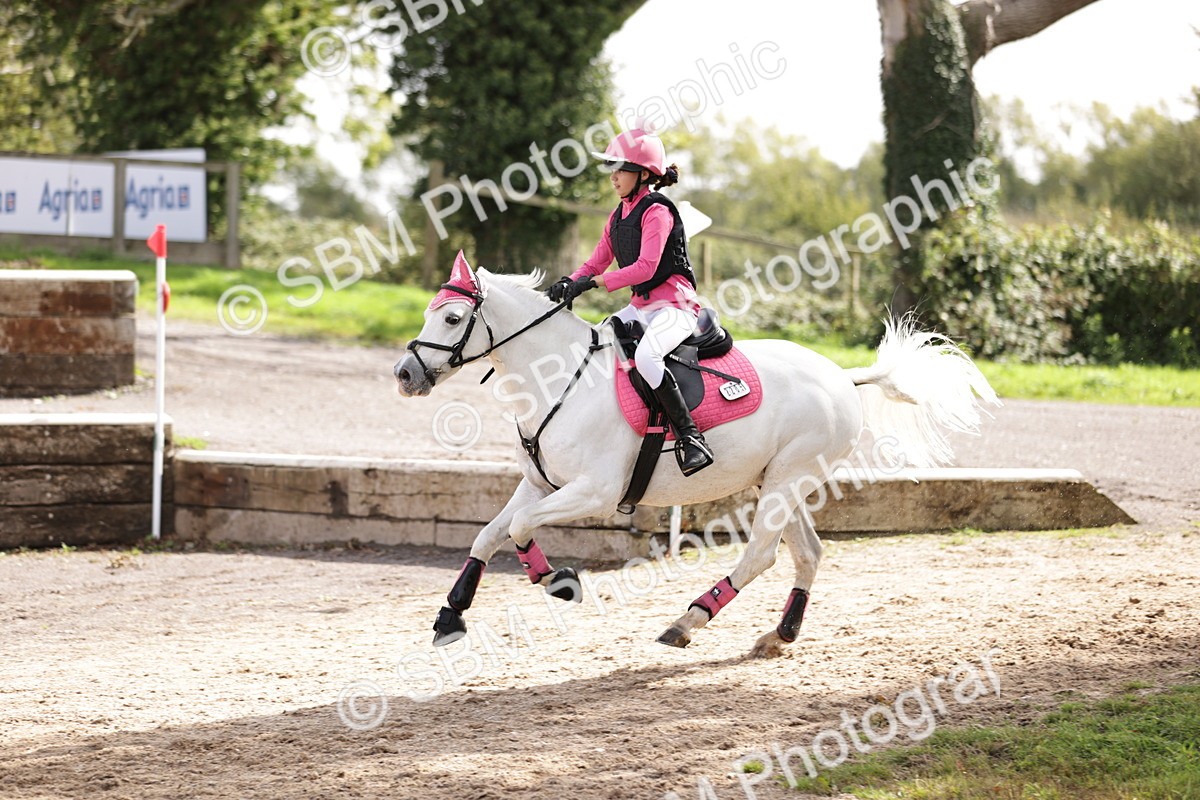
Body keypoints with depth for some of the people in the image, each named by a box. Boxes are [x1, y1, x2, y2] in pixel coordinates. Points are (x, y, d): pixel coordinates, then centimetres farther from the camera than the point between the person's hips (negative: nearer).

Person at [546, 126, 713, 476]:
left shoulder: (657, 211, -12)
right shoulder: (618, 218, 15)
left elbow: (646, 267, -23)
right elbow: (596, 263, 14)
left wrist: (594, 283, -27)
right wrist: (569, 283, -7)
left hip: (674, 303, -10)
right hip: (641, 306, 10)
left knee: (645, 355, -36)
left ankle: (690, 437, -33)